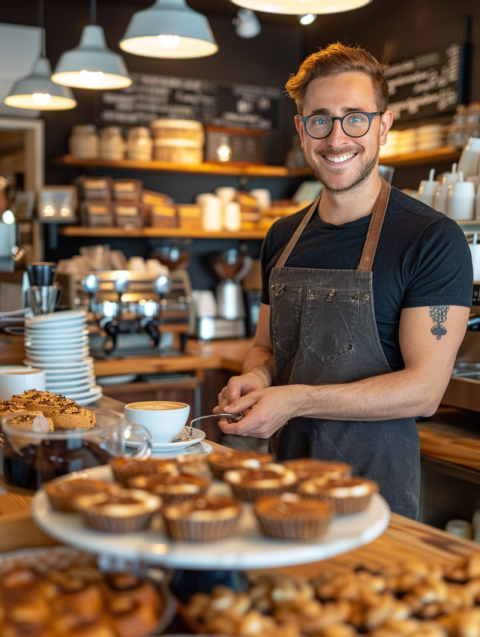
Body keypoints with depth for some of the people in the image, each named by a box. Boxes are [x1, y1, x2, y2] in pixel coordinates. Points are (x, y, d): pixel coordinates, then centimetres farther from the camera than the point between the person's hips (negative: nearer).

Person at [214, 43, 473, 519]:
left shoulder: (434, 239, -13)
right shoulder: (282, 238, 6)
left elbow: (424, 389, -17)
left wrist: (296, 400, -23)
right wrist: (256, 377, -8)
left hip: (377, 485, -5)